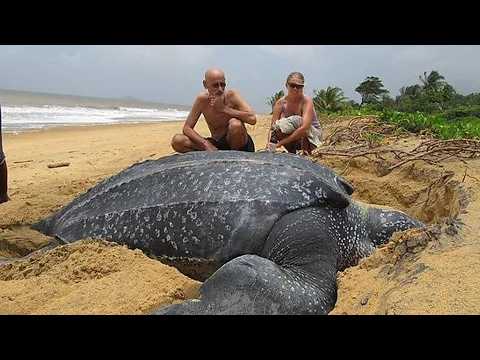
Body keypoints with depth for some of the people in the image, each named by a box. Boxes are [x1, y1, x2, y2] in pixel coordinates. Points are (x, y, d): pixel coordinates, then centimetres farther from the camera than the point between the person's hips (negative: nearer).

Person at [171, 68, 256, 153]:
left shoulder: (232, 96, -15)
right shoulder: (202, 99, -8)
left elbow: (252, 119, -28)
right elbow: (187, 128, -8)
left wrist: (224, 108, -27)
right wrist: (206, 144, -24)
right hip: (217, 146, 3)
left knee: (235, 123, -35)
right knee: (177, 141, -14)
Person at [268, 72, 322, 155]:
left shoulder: (307, 101, -23)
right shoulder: (280, 103, -11)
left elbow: (304, 128, -36)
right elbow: (273, 128, -16)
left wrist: (280, 143, -39)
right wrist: (269, 145, -36)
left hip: (312, 136, -3)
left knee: (297, 120, -31)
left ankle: (306, 152, -16)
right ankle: (292, 153, -3)